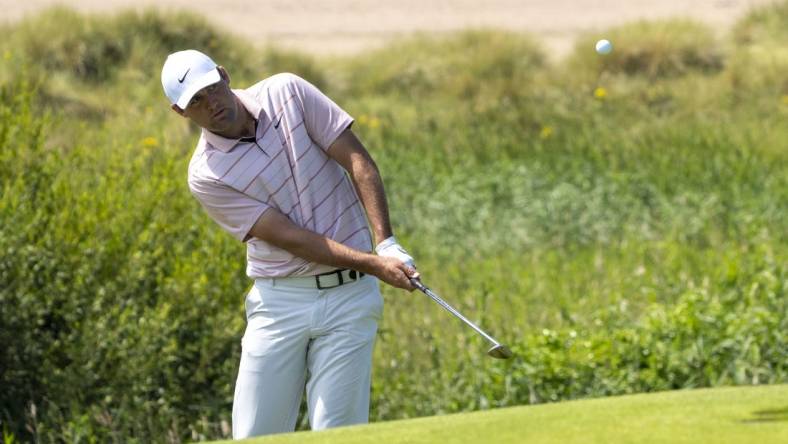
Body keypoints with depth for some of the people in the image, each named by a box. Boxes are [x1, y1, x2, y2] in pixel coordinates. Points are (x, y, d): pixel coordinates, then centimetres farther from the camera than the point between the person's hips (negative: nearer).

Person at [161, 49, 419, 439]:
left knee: (336, 435, -6)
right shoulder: (205, 175, -8)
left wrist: (387, 244, -16)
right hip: (280, 300, 0)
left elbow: (358, 160, -4)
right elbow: (288, 237, -13)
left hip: (347, 294, 0)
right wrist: (374, 263, -21)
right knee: (255, 436, -2)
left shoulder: (287, 93, -2)